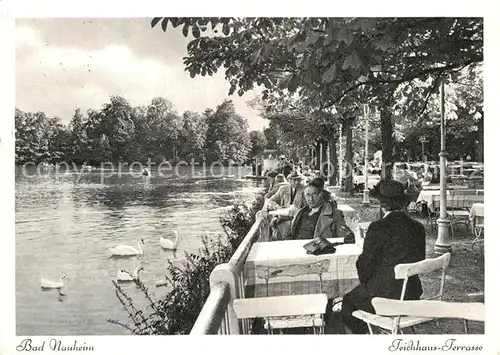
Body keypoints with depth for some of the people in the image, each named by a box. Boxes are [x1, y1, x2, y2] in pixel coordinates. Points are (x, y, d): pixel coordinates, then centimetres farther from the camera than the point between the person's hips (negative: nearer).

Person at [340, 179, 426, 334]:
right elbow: (419, 261, 10)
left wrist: (366, 284, 10)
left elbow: (365, 263, -11)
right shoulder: (418, 228, 0)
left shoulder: (377, 228, -18)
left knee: (349, 300, 20)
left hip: (387, 297, -7)